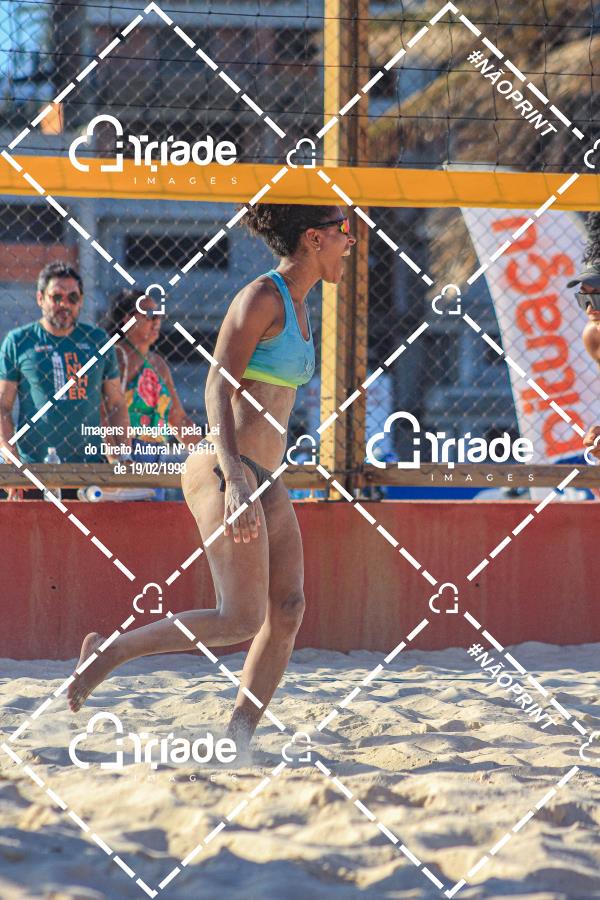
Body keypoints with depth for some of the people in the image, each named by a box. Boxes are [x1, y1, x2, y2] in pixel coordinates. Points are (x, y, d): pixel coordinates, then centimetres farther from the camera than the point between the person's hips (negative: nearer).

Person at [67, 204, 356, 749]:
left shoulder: (297, 306, 16)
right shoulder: (262, 297, -11)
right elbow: (218, 389, -18)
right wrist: (235, 480, -27)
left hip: (264, 480, 9)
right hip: (226, 471, -9)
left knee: (288, 608, -1)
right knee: (241, 619, -13)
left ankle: (237, 743, 2)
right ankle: (108, 652, -1)